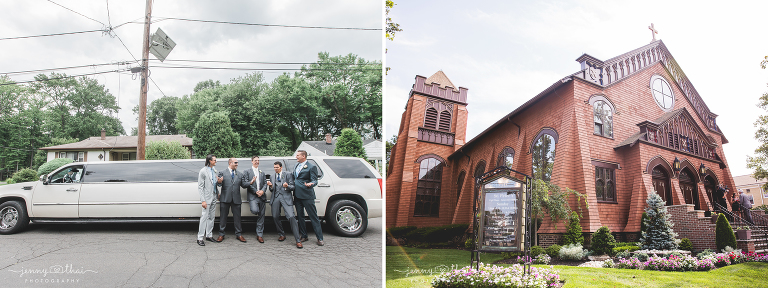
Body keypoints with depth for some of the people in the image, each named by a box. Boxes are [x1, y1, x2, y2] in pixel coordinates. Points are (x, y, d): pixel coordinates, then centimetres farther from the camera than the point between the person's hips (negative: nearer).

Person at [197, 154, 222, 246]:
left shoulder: (214, 170, 11)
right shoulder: (203, 171, -10)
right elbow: (200, 187, -11)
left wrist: (219, 181, -2)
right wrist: (203, 200, -17)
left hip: (214, 197, 7)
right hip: (207, 198, -7)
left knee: (212, 217, 11)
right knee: (205, 217, -7)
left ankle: (209, 235, 21)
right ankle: (200, 238, 0)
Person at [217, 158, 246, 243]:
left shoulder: (239, 174, 14)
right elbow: (220, 184, -1)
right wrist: (219, 182, -24)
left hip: (236, 198, 2)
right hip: (225, 198, -2)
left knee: (237, 217, 5)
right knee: (223, 217, 4)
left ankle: (238, 234, 14)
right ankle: (221, 235, 14)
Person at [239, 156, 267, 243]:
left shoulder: (262, 173, 19)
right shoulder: (247, 172, 6)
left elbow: (265, 183, 14)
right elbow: (243, 184, -2)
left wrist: (262, 191, -5)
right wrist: (251, 182, -20)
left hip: (262, 196, 4)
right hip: (252, 196, -4)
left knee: (261, 216, 3)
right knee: (255, 210, -30)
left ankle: (259, 235, 11)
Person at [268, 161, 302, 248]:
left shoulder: (288, 175, 9)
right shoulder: (272, 177, 20)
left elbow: (292, 187, 4)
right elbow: (272, 190, 19)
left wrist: (287, 186, -17)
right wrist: (271, 186, -3)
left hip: (286, 197, -4)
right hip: (276, 198, 5)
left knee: (291, 217, -16)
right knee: (275, 217, 4)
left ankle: (298, 240, -15)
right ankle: (282, 234, 28)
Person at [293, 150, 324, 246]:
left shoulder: (311, 167, -6)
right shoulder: (297, 165, 16)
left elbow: (314, 181, -11)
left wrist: (310, 184, -30)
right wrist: (292, 184, 12)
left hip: (307, 195, -7)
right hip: (297, 195, 7)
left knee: (313, 217, -4)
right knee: (300, 216, 12)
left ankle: (320, 238, 0)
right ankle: (304, 236, 24)